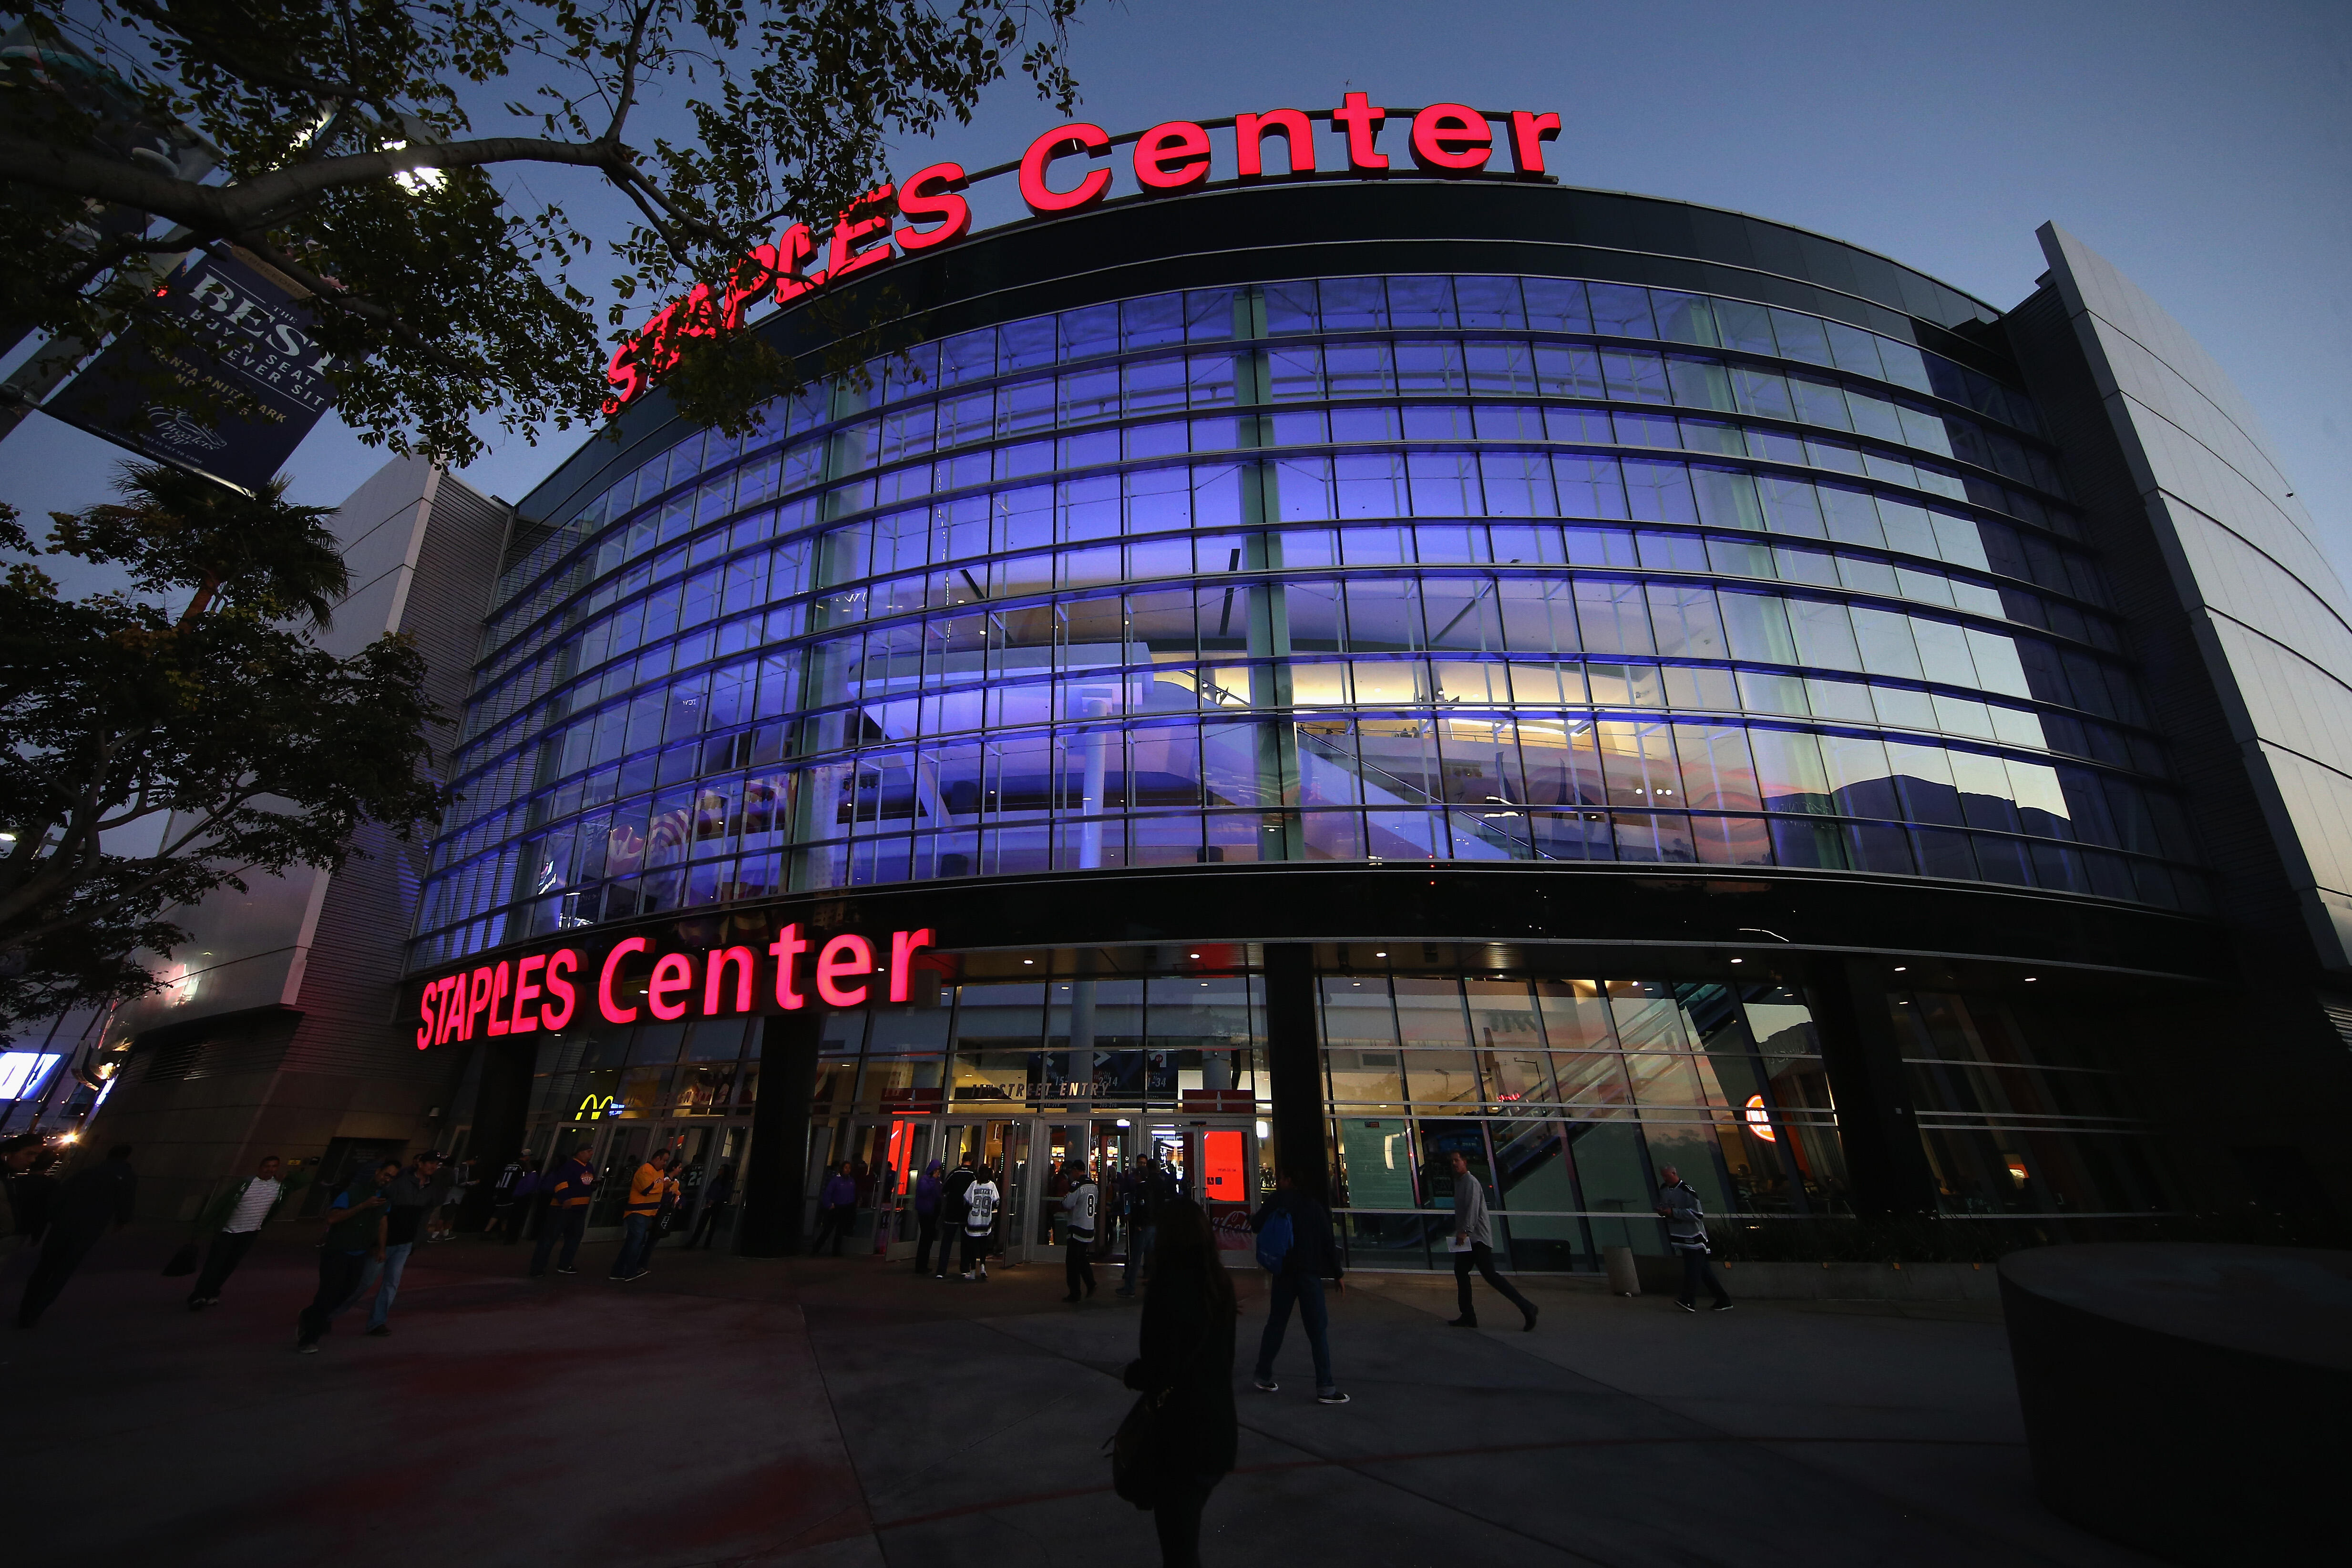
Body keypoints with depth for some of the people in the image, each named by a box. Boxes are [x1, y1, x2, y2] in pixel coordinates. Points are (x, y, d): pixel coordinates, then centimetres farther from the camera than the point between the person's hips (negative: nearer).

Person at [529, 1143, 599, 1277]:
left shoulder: (590, 1168, 13)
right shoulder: (570, 1166, -16)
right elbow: (560, 1182, -27)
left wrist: (595, 1185, 2)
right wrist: (564, 1199, -37)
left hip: (580, 1209, 9)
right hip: (563, 1207, -9)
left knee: (574, 1236, 15)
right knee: (550, 1236, -6)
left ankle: (564, 1266, 26)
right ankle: (537, 1268, -2)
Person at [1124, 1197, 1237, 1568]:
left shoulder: (1170, 1289, -25)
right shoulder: (1219, 1284, -3)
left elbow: (1159, 1368, -23)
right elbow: (1222, 1355, 6)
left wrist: (1133, 1374, -3)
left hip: (1181, 1432, -7)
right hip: (1220, 1424, 7)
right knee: (1187, 1529, 28)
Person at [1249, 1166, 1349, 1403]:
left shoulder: (1277, 1200, -1)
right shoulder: (1314, 1205, 3)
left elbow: (1257, 1226, -6)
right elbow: (1328, 1241, 1)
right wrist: (1336, 1273, 8)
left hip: (1284, 1272, 1)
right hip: (1309, 1273, -1)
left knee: (1276, 1323, 14)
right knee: (1318, 1328, 2)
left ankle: (1264, 1376, 22)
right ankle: (1325, 1388, -1)